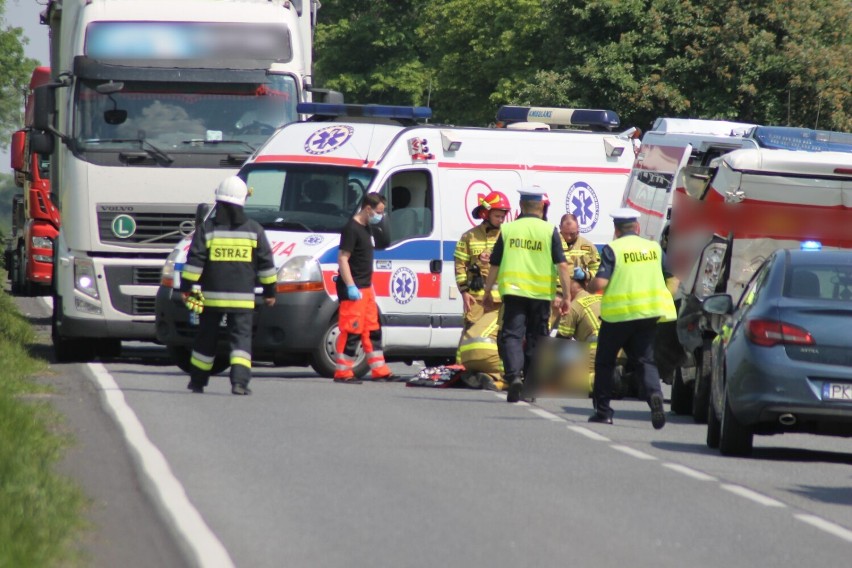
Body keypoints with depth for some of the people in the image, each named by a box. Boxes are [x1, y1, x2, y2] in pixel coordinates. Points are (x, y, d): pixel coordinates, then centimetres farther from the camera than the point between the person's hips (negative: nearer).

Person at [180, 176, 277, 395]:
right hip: (242, 298, 0)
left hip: (212, 296, 0)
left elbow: (194, 260, -4)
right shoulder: (254, 229, 3)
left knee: (206, 338, 13)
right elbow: (266, 264, 6)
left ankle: (197, 381, 20)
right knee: (241, 337, -2)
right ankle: (239, 380, -19)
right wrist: (270, 291, 16)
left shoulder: (207, 228, -1)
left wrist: (186, 287, 2)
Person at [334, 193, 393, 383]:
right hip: (353, 290, -10)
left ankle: (379, 371, 20)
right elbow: (343, 258, -19)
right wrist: (351, 287, -24)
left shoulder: (366, 228, 15)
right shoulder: (352, 229, -14)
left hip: (365, 288, 10)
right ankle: (343, 372, -7)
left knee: (372, 330, 14)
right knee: (351, 331, -10)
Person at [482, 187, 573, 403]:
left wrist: (488, 293, 20)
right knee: (535, 338, 11)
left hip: (513, 291, 0)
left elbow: (494, 265, 9)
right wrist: (567, 296, 1)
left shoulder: (508, 229, 5)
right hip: (541, 293, 0)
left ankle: (514, 375, -24)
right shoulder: (550, 231, 1)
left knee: (511, 335, -1)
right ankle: (531, 383, 15)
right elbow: (562, 265, -3)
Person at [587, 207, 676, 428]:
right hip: (649, 314, 3)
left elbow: (600, 283, -15)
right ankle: (654, 393, -22)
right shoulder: (654, 248, 6)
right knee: (645, 359, 7)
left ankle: (602, 409, 13)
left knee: (605, 361, 12)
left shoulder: (613, 249, -8)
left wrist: (589, 287, 6)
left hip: (618, 314, -3)